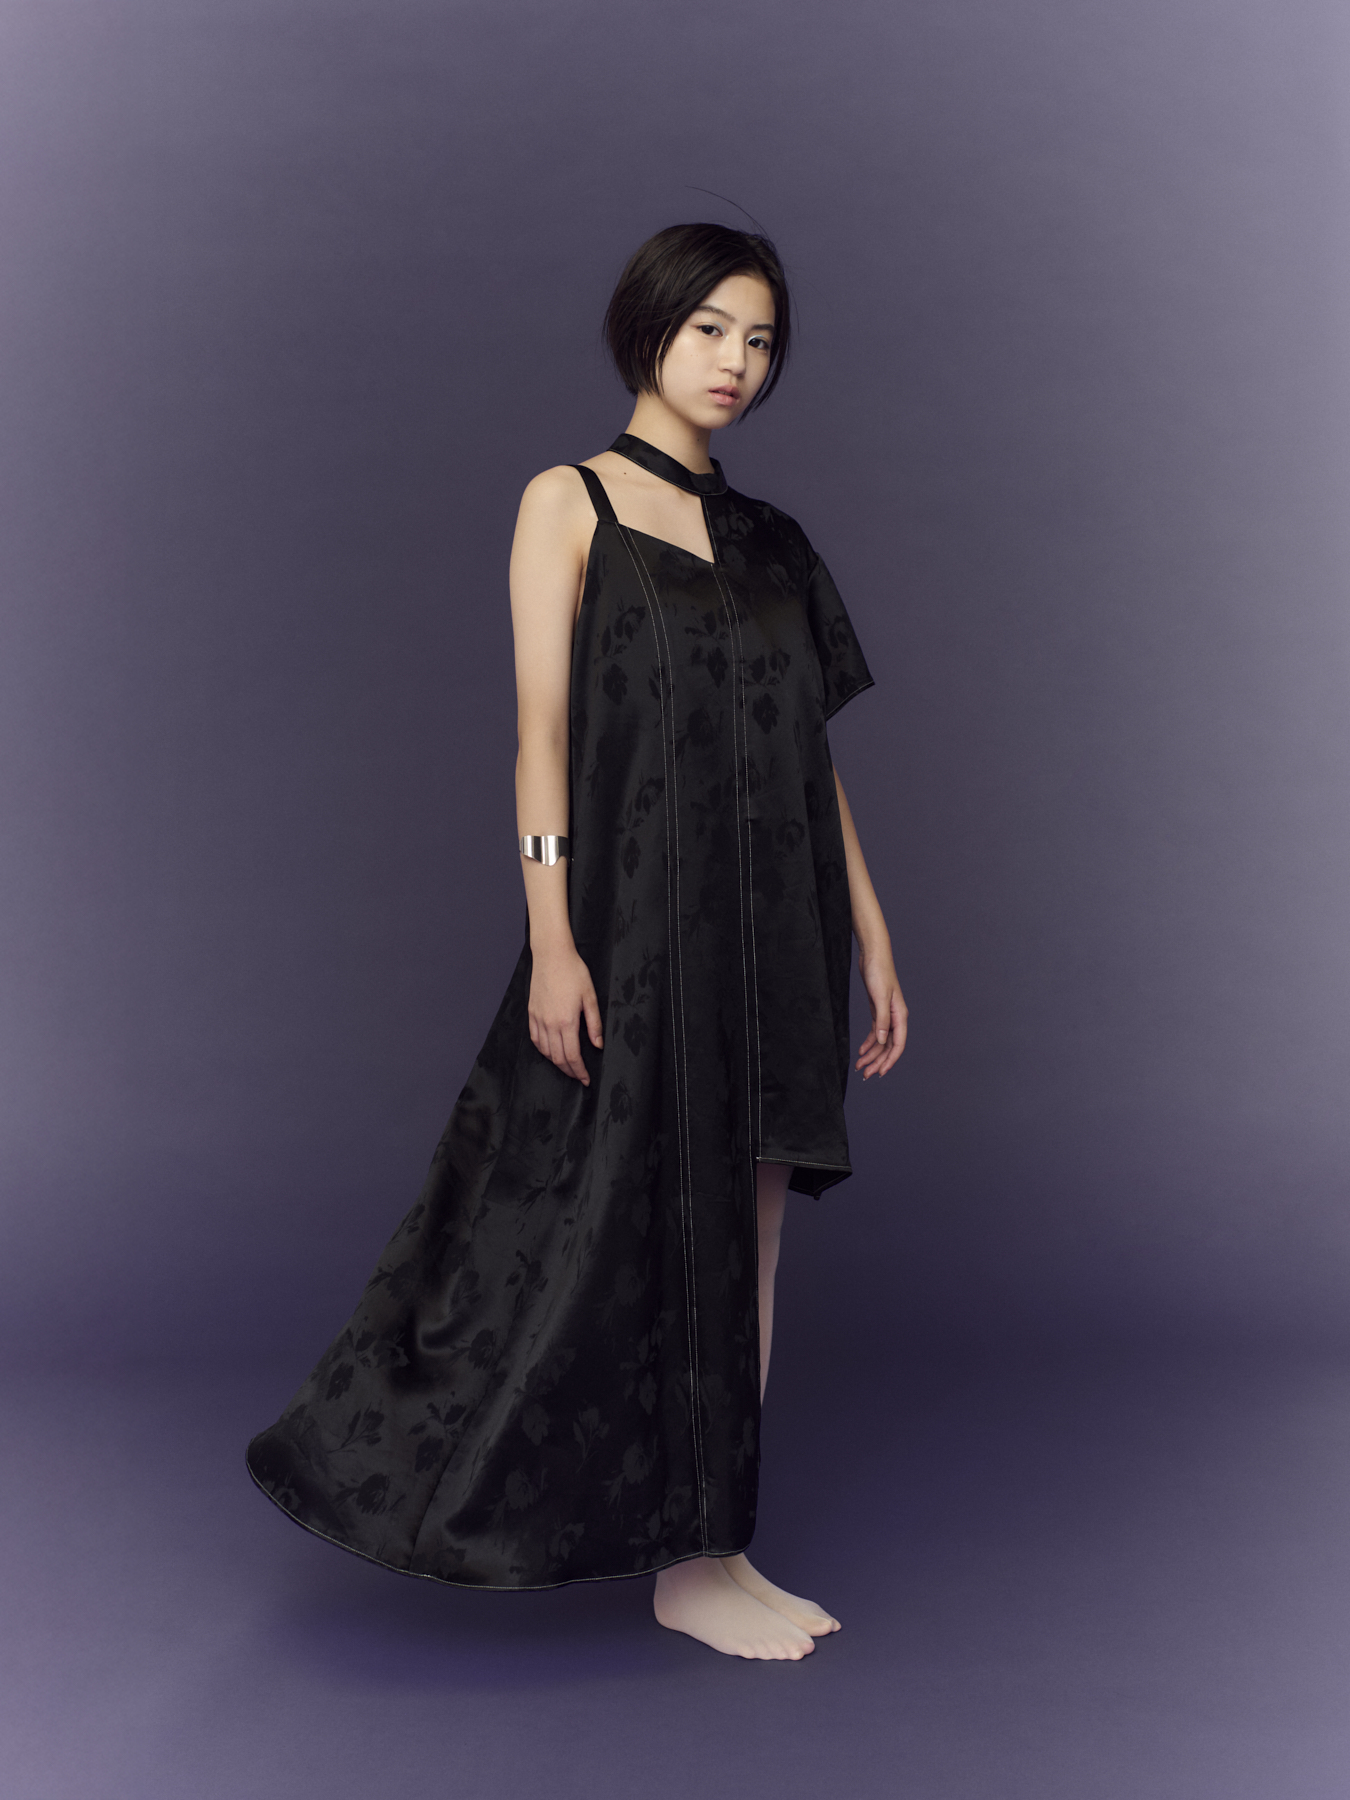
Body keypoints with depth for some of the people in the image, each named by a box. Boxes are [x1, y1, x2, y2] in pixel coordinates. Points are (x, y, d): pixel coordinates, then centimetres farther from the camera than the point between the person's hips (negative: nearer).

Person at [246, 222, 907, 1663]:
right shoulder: (571, 503, 1)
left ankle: (710, 1551, 18)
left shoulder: (771, 540, 16)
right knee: (634, 1228, -1)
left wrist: (873, 940, 10)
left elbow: (816, 759, 14)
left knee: (745, 1237, 7)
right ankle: (690, 1562, 14)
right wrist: (550, 935, -15)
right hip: (640, 914, -5)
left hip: (777, 929, 6)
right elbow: (544, 731, -7)